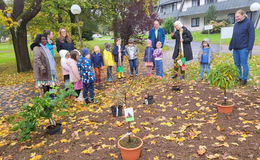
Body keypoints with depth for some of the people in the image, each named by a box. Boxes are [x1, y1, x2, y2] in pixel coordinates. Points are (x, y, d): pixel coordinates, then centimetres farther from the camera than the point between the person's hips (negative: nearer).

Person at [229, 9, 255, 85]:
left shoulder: (249, 23, -5)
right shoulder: (236, 24, 14)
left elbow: (251, 36, -10)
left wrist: (250, 48, -17)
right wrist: (231, 47, 14)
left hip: (244, 48, -6)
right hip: (235, 48, 7)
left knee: (244, 64, 0)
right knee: (237, 64, 11)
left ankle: (244, 79, 12)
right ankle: (240, 77, 25)